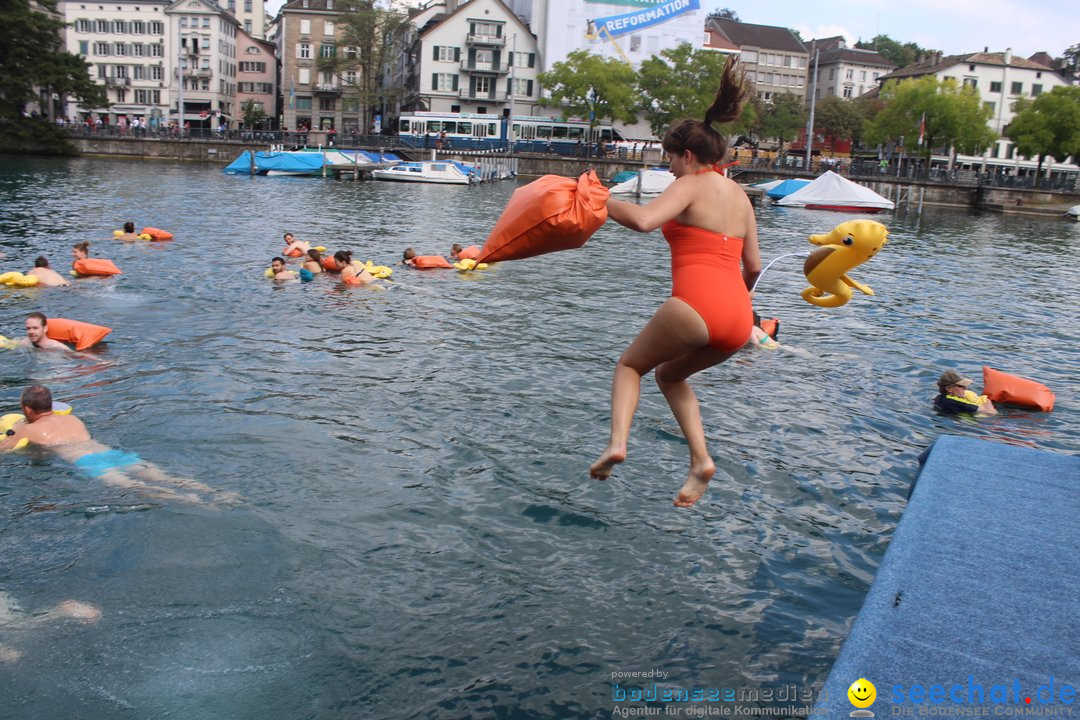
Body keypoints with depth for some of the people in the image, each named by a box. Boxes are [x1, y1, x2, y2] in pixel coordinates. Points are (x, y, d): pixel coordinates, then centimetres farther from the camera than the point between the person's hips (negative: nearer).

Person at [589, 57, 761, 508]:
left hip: (695, 306, -7)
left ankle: (617, 442, -5)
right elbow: (753, 265, 21)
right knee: (670, 374, 29)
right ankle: (700, 460, 13)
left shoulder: (691, 185, 0)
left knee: (630, 365, 17)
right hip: (738, 320, 7)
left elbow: (643, 220, -18)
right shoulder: (740, 195, 21)